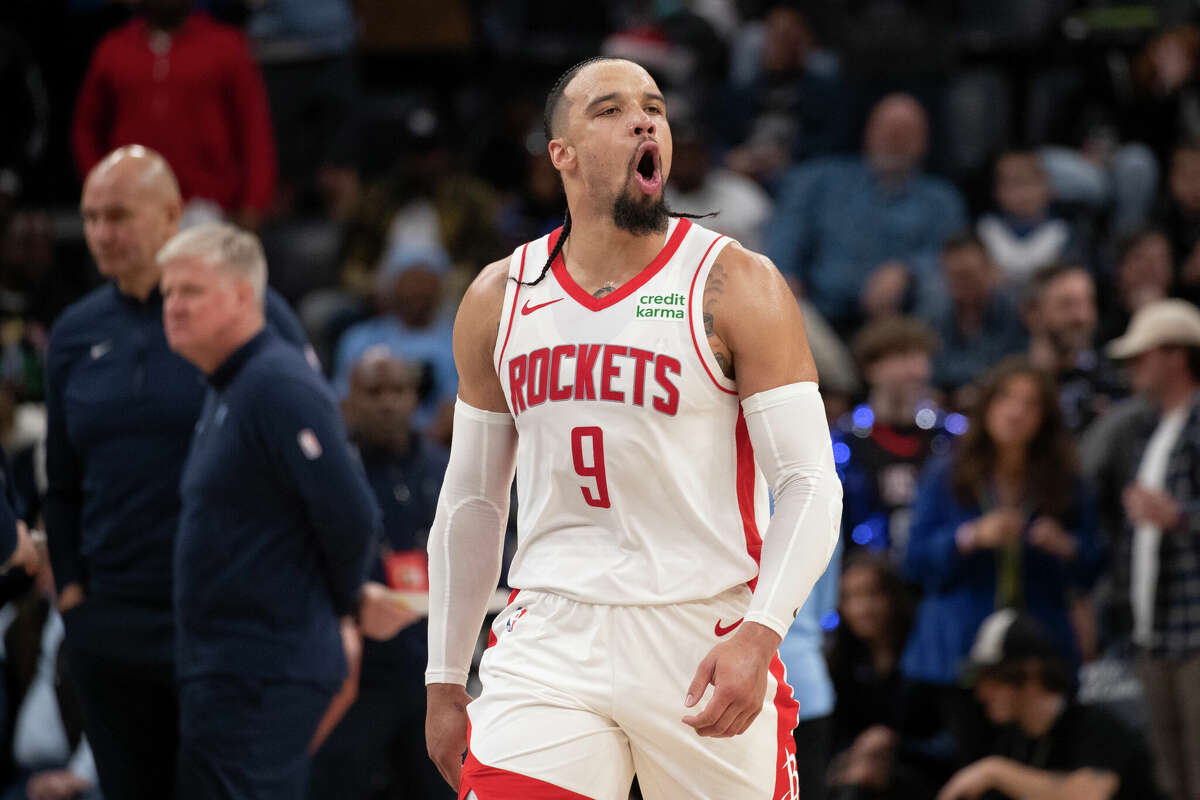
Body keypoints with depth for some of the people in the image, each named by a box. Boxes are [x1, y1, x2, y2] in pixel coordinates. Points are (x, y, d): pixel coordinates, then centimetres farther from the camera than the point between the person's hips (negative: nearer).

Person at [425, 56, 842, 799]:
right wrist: (446, 683, 14)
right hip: (551, 642, 2)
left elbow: (811, 484, -10)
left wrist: (759, 634, -24)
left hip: (706, 644, -2)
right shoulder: (499, 300, 8)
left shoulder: (734, 286, -4)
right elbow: (471, 500, 16)